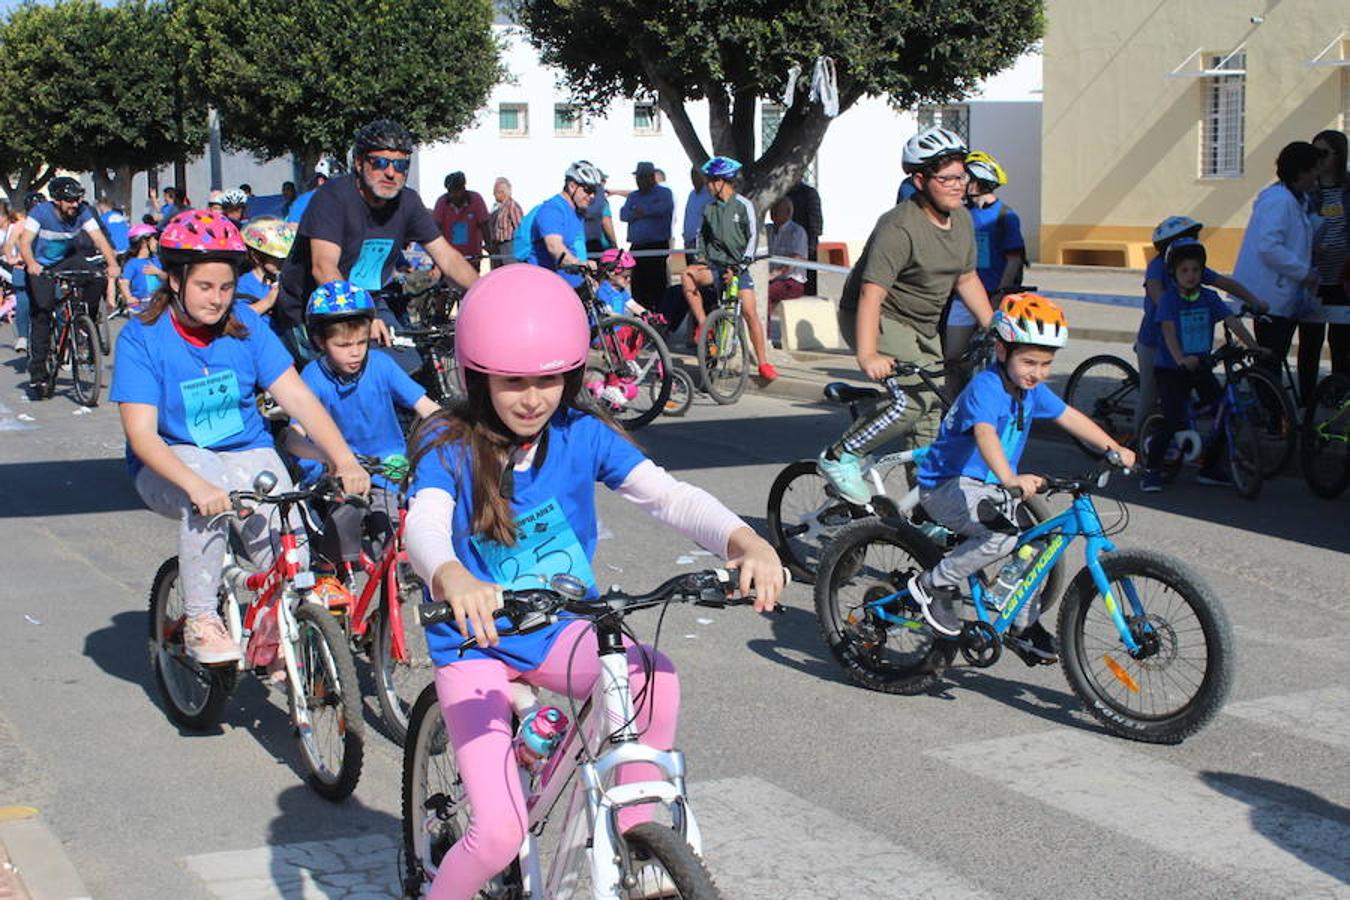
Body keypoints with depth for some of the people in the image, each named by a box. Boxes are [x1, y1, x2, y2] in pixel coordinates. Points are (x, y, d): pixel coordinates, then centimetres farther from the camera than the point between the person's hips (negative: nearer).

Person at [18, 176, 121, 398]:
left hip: (68, 259, 3)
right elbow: (25, 242, -32)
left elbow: (99, 238, -24)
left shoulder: (82, 213, -16)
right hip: (41, 267, -3)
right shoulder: (40, 213, -23)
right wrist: (31, 264, -53)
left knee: (98, 280, -26)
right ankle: (37, 373, -6)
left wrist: (112, 264, -41)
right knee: (41, 315, -11)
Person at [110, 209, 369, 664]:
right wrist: (196, 485, -40)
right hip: (172, 464, -2)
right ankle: (200, 622, -22)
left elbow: (296, 395, -9)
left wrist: (344, 459, -25)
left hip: (246, 452, 3)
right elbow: (141, 432, -22)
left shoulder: (245, 324, -3)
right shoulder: (142, 338, -12)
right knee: (208, 499, -37)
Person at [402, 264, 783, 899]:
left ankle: (636, 843, -11)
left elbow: (668, 494, -17)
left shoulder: (581, 435, -6)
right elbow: (424, 525, -35)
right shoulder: (450, 447, -15)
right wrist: (453, 577, -60)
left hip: (560, 631, 3)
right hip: (475, 645, -3)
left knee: (655, 676, -30)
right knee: (499, 832, -18)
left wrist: (747, 542, -38)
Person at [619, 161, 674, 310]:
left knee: (657, 286, -9)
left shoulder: (664, 193, 7)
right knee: (638, 288, 3)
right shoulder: (633, 196, 22)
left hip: (658, 247, -5)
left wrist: (642, 210, -5)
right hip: (637, 247, 5)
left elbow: (665, 207, -16)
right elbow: (623, 214, 5)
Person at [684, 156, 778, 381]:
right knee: (688, 275, -27)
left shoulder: (743, 206, -5)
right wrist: (701, 256, 6)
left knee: (750, 313, -12)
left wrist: (740, 266, -16)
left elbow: (753, 238, -8)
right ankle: (702, 323, -14)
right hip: (715, 265, 4)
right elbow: (702, 233, 23)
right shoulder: (709, 208, 9)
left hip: (738, 267, -4)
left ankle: (763, 363, -3)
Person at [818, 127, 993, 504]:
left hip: (922, 327, 9)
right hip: (878, 320, -9)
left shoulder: (962, 219, 1)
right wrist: (868, 355, -43)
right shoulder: (900, 228, -26)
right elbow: (871, 293, -33)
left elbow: (967, 279, 13)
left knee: (932, 414, 8)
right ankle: (839, 458, -11)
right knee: (914, 397, -26)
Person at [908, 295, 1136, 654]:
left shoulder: (1032, 390, 2)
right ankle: (935, 584, -12)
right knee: (1002, 535, -30)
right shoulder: (986, 387, -25)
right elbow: (985, 434, -42)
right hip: (946, 485, -9)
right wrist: (1011, 479, -58)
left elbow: (1070, 417, 13)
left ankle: (1025, 627, 25)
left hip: (990, 487, 9)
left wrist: (1113, 448, 4)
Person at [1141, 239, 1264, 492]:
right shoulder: (1169, 298, -11)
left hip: (1201, 366, 5)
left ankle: (1211, 468, 14)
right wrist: (1181, 360, -40)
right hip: (1170, 369, -5)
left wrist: (1253, 346, -20)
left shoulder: (1208, 297, 2)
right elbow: (1168, 331, -24)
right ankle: (1151, 469, 3)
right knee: (1175, 421, -16)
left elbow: (1232, 321, -6)